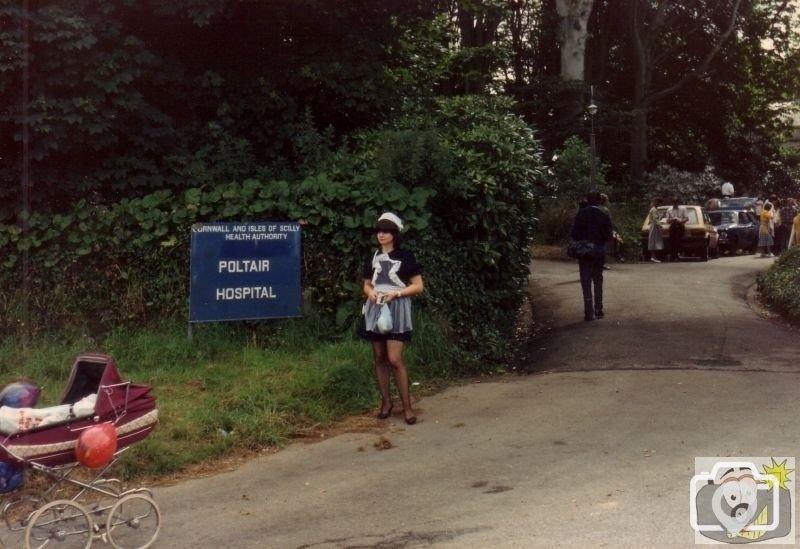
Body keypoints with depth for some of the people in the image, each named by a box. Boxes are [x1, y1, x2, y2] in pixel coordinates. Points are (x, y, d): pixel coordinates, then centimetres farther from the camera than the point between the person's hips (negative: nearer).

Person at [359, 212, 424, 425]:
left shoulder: (405, 256, -2)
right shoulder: (372, 258, 12)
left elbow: (419, 286, -3)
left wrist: (396, 293, -15)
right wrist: (370, 292, -3)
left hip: (396, 310, -5)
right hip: (376, 309, 5)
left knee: (395, 359, -12)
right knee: (379, 358, 6)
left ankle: (407, 406, -5)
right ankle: (386, 401, 18)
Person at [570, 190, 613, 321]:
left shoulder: (581, 214, -8)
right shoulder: (604, 216, -3)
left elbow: (574, 233, -11)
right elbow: (608, 235, -3)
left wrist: (579, 242, 7)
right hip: (599, 251, 2)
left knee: (586, 281, 0)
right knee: (598, 280, 17)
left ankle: (589, 312, -6)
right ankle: (598, 310, 19)